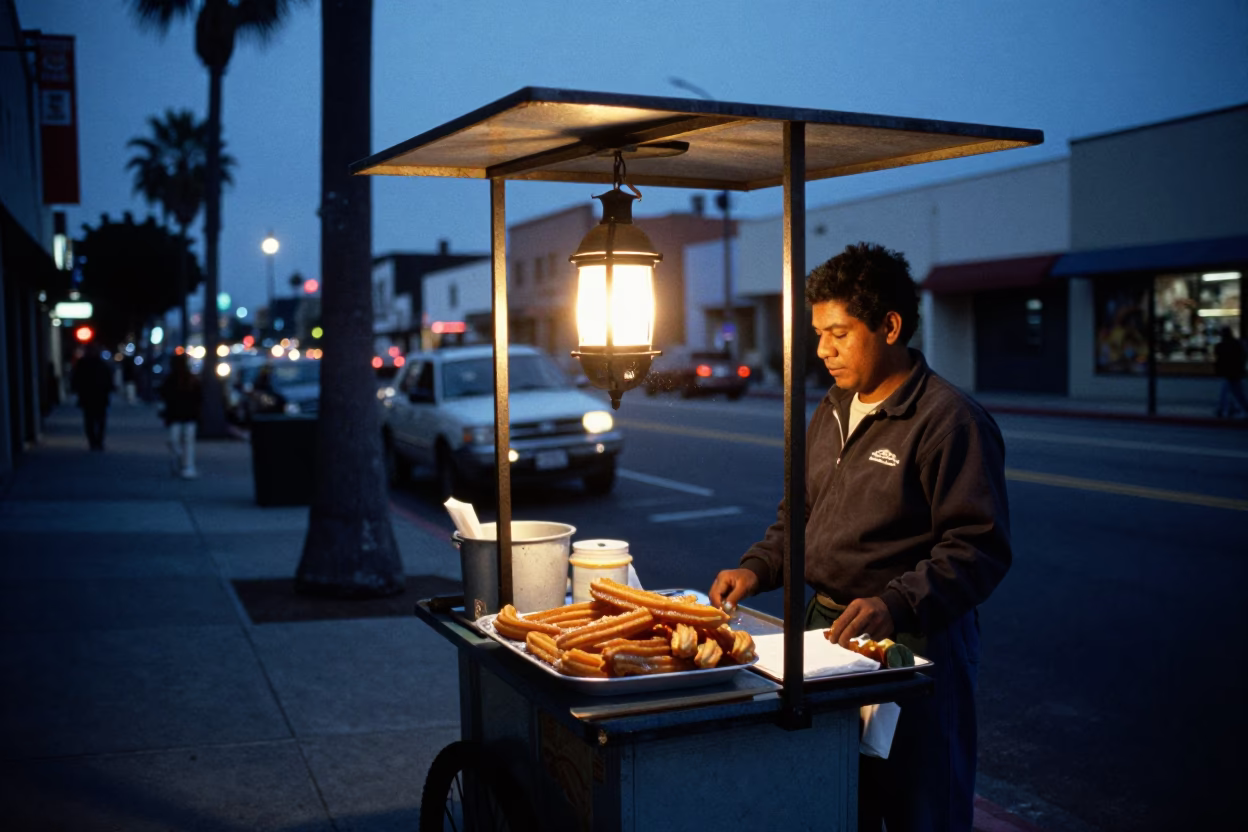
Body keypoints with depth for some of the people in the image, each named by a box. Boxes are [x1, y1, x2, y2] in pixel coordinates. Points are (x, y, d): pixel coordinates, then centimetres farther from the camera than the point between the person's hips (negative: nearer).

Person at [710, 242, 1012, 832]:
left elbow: (978, 547, -20)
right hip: (827, 628, 8)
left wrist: (896, 604, -31)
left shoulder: (949, 420, -15)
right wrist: (757, 568, 4)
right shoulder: (832, 411, 12)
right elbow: (800, 513, 20)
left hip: (911, 647, -7)